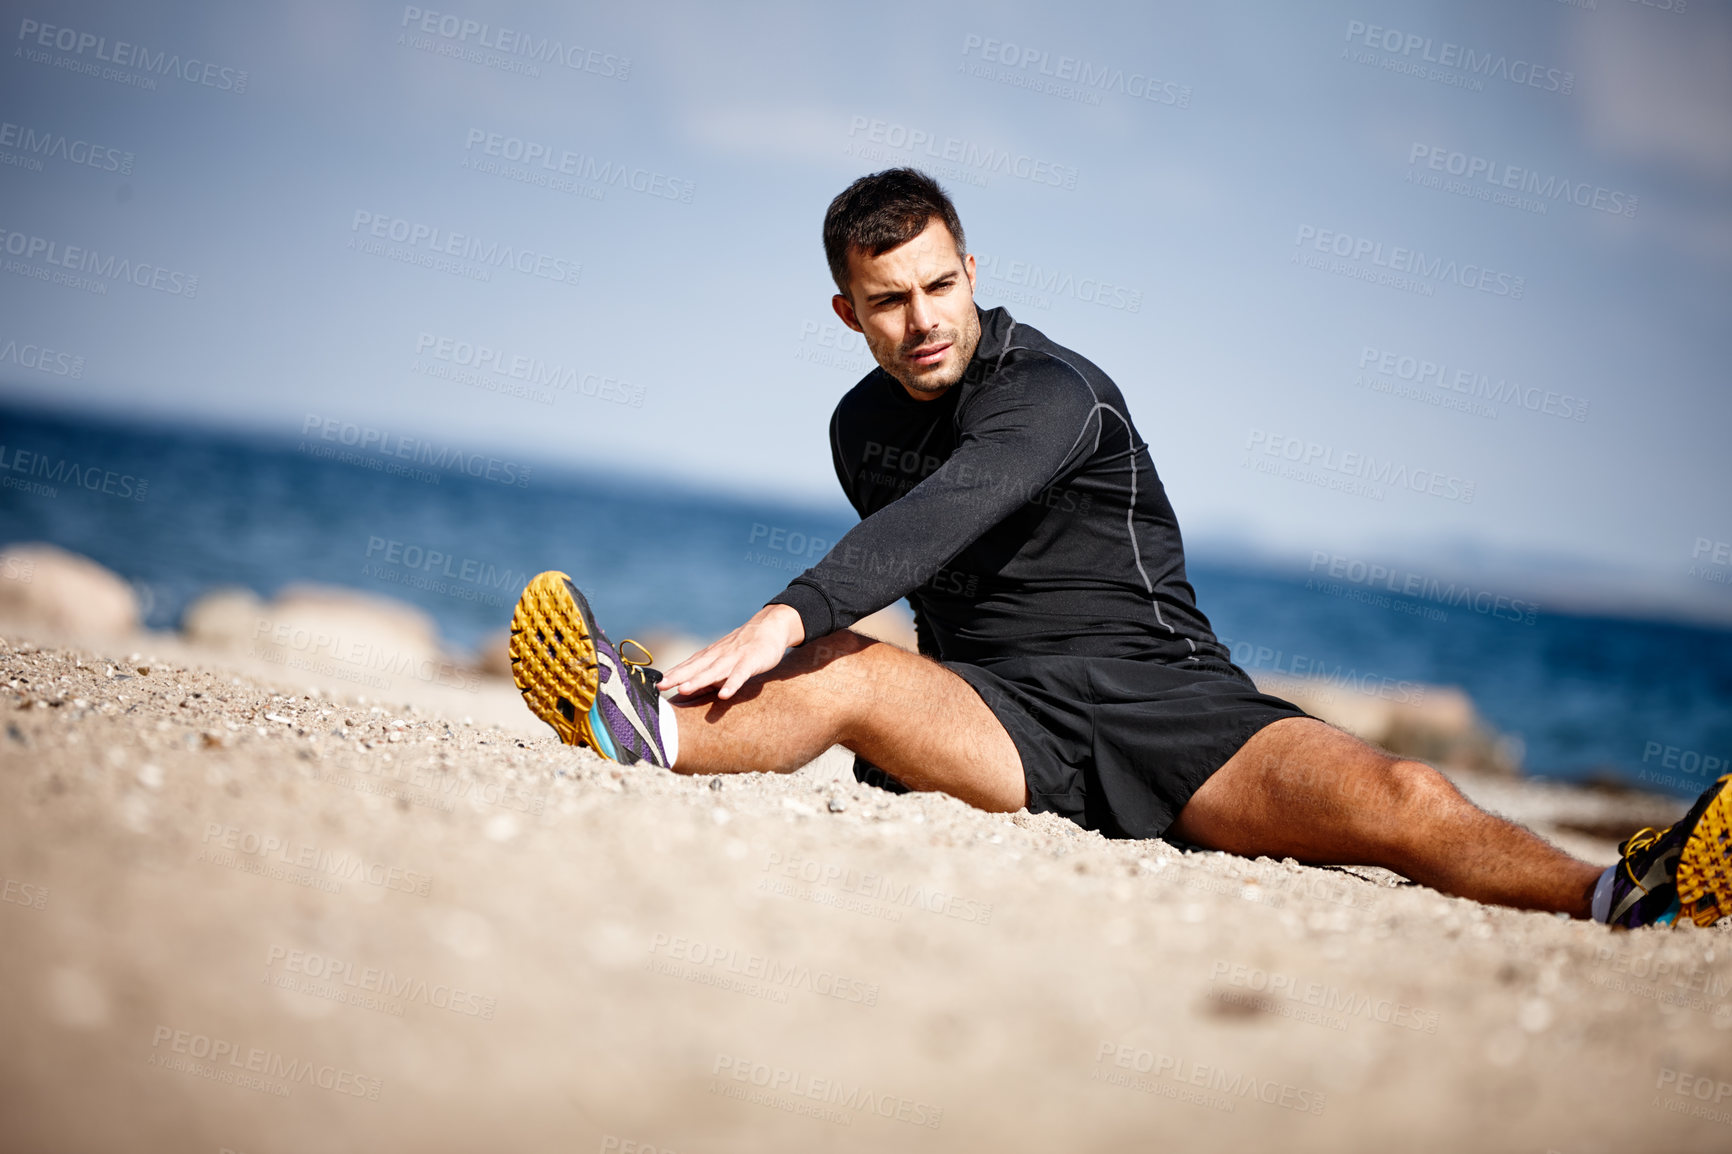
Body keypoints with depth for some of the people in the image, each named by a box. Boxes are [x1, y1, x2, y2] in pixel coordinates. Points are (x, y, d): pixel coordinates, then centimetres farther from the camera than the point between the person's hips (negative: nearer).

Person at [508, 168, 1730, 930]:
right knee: (846, 673, -29)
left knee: (1400, 800, -27)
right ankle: (646, 729, -53)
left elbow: (948, 515, -29)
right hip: (1000, 718, 3)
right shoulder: (863, 430, 12)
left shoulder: (1054, 392, -10)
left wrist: (788, 617, -41)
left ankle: (1620, 900, -43)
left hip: (1164, 695, -3)